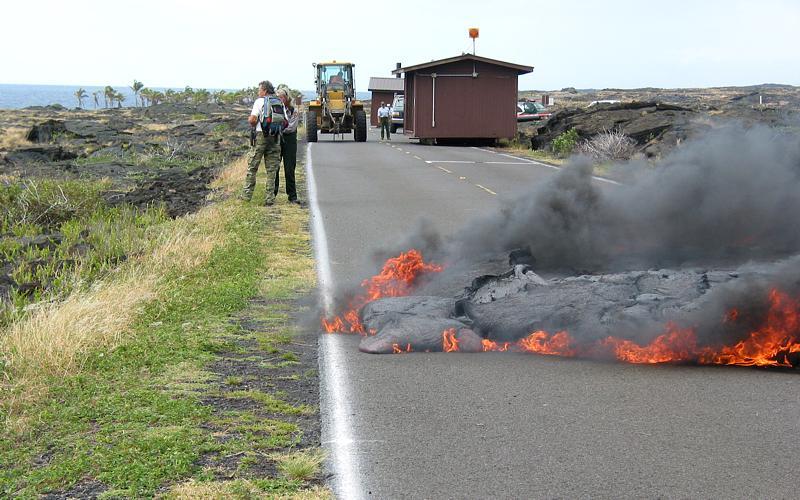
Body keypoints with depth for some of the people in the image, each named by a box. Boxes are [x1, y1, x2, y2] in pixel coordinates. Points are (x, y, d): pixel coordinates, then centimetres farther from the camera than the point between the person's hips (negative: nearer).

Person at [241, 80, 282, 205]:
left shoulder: (260, 101, -6)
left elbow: (253, 119, -16)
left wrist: (250, 121, 6)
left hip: (260, 135, -4)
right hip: (274, 137, 4)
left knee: (252, 167, 6)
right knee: (272, 169, 6)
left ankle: (247, 194, 11)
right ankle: (270, 198, 3)